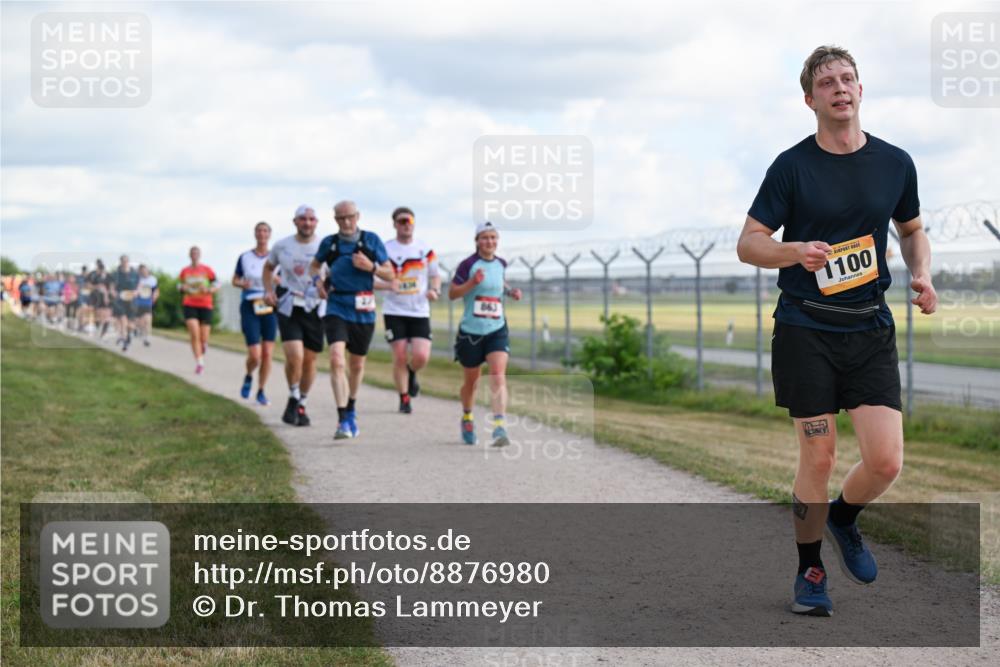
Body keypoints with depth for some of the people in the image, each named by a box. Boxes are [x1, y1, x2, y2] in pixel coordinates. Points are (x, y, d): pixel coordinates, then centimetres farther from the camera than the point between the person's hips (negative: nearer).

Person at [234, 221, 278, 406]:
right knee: (255, 355, -10)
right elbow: (235, 280, 11)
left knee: (267, 354, -2)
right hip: (250, 307, -1)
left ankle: (261, 392, 14)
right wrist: (242, 284, -11)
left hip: (269, 307, 1)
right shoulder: (245, 257, 2)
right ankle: (248, 377, 23)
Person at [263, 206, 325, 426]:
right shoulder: (282, 246, 2)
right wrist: (269, 290, 3)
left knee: (309, 360, 7)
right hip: (288, 309, -1)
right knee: (294, 356, -17)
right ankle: (293, 399, 8)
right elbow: (268, 268, 20)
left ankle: (302, 406, 26)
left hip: (315, 309, 1)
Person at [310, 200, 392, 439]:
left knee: (357, 365, 14)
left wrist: (371, 267, -14)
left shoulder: (371, 240, 1)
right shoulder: (329, 243, 4)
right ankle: (343, 420, -23)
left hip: (363, 311, 1)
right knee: (336, 359, -20)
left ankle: (351, 411, 39)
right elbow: (315, 265, 23)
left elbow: (390, 274, 3)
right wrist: (317, 279, 2)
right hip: (337, 308, -1)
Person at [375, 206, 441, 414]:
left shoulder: (425, 249, 6)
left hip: (420, 312, 2)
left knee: (421, 356, -10)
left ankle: (412, 374, 26)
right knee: (399, 356, -5)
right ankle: (404, 398, 13)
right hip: (394, 312, -2)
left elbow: (435, 275, 17)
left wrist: (434, 290, -4)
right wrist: (387, 285, -24)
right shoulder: (385, 249, -4)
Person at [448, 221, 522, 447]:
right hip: (470, 332, -2)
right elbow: (452, 293, -8)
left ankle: (499, 427, -25)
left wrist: (509, 291, 9)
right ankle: (467, 419, 39)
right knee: (471, 381, 11)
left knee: (498, 375, -17)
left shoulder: (500, 263, 7)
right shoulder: (468, 264, -7)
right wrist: (472, 282, -23)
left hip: (497, 330, 2)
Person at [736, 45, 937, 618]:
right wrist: (797, 251, -21)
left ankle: (843, 521, 26)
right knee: (819, 457, -1)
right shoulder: (792, 166, -3)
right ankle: (810, 571, 19)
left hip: (871, 329, 2)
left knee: (886, 462, -8)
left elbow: (913, 230, 22)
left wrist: (923, 275, 2)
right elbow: (749, 243, -1)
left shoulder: (896, 163, 6)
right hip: (805, 329, -2)